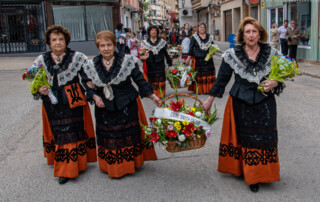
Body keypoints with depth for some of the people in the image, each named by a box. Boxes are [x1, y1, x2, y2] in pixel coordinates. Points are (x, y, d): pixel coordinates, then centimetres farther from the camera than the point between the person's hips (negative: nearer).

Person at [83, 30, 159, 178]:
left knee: (129, 136, 6)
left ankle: (130, 164, 25)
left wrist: (152, 96, -13)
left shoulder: (127, 61, -7)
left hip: (127, 108, -2)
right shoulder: (92, 66, 1)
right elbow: (89, 88, 9)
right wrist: (95, 96, -11)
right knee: (108, 138, 9)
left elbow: (140, 81, -5)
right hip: (104, 110, 2)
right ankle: (112, 167, 26)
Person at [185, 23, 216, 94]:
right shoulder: (194, 37, 3)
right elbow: (191, 48, 0)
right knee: (199, 75, -3)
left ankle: (208, 89, 10)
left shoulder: (210, 37, 11)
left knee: (209, 75, 1)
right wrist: (188, 58, -6)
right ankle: (199, 89, 6)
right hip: (198, 59, -3)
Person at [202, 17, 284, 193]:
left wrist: (275, 83, -14)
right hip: (239, 103, -1)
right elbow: (222, 79, 3)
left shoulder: (272, 54, 0)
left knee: (263, 139, 4)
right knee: (240, 137, 7)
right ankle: (240, 169, 25)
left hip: (264, 105, 1)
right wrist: (210, 100, 4)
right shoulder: (232, 54, -3)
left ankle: (256, 175, 22)